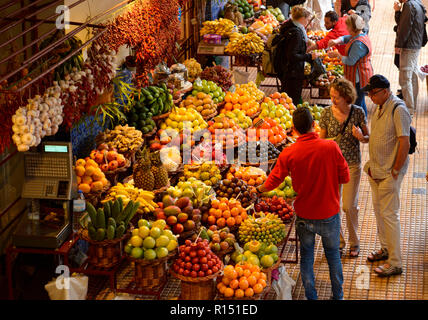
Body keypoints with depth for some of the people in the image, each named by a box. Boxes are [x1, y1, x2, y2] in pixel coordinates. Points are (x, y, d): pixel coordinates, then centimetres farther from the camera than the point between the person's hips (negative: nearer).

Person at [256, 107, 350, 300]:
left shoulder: (288, 154, -13)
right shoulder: (331, 147, -15)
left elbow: (272, 182, -7)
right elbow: (345, 177, -7)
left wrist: (259, 190, 14)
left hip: (304, 216, 0)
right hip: (329, 213, 0)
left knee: (306, 257, 17)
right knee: (333, 254, 19)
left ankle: (311, 297, 25)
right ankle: (338, 295, 29)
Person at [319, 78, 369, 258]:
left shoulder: (357, 112, -9)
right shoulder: (327, 113, -5)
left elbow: (368, 138, 0)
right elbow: (321, 138, 5)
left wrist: (360, 137, -22)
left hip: (352, 164, -2)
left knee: (349, 205, -4)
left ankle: (354, 242, 18)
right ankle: (338, 240, 26)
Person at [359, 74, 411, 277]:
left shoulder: (398, 110, -20)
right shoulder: (380, 107, 9)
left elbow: (405, 143, -22)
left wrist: (395, 171, -18)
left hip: (389, 173, -9)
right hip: (376, 170, 9)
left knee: (389, 214, -6)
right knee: (378, 209, 18)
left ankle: (395, 263, 1)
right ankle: (386, 249, 35)